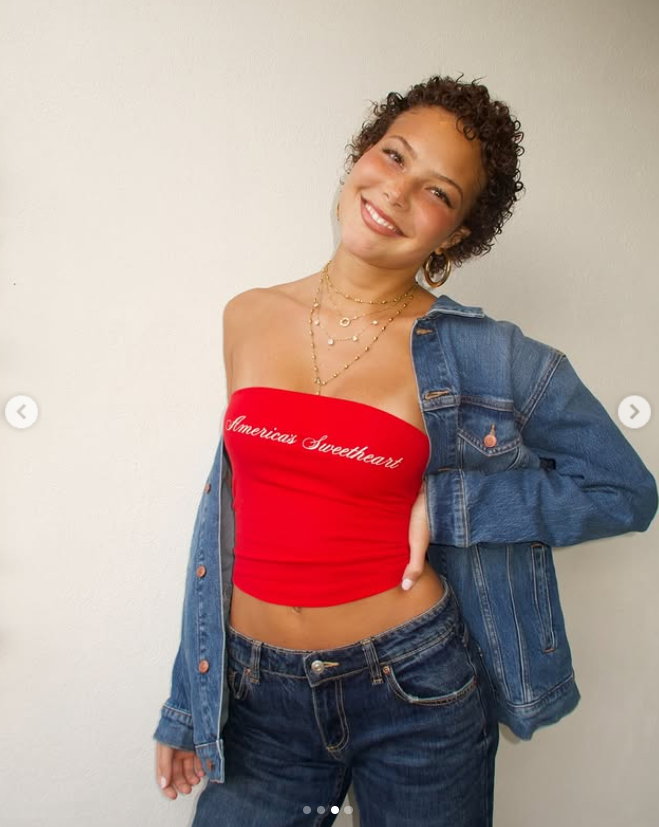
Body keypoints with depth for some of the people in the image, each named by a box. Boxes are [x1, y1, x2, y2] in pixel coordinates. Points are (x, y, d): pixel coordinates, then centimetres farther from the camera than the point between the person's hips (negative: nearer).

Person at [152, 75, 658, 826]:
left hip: (416, 691, -2)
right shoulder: (248, 318, -1)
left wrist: (443, 507, -14)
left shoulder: (480, 357, -10)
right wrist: (189, 699, 13)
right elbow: (236, 512, 7)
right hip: (259, 699, 3)